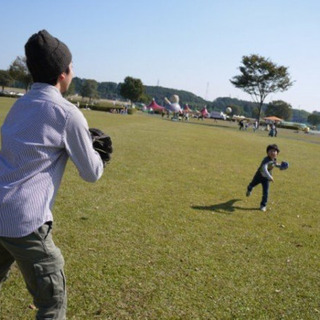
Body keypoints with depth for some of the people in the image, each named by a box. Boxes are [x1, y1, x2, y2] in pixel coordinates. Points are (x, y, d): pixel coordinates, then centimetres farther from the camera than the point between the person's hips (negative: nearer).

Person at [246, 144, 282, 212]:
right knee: (252, 184, 24)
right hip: (259, 175, -4)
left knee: (265, 192, -5)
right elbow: (264, 168, -52)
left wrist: (279, 165, -2)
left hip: (266, 178, 4)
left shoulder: (274, 159, -11)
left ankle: (263, 205, 9)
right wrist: (269, 176, -64)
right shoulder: (266, 160, -35)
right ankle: (249, 189, 61)